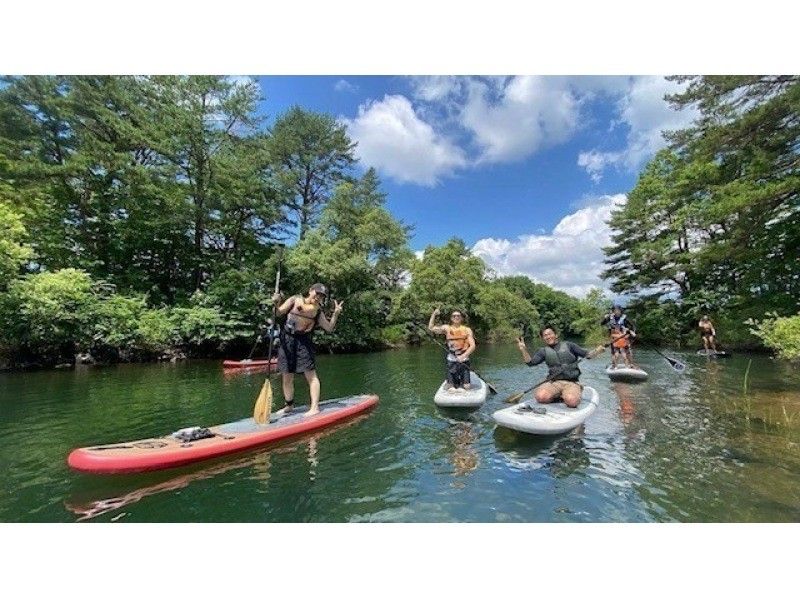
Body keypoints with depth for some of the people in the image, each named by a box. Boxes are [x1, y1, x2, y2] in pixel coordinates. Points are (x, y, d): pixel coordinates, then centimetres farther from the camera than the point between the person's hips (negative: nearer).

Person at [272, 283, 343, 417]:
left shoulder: (318, 311, 8)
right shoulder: (295, 300, 4)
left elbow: (329, 328, 3)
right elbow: (279, 312, 1)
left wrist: (335, 314, -9)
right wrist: (276, 303, -19)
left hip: (304, 341, 0)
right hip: (287, 340, 0)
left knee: (310, 373, -6)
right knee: (287, 376, 9)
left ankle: (315, 407, 0)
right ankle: (289, 405, 27)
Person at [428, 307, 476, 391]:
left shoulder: (467, 330, -1)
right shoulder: (447, 328, 2)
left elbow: (472, 346, -7)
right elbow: (431, 328, -2)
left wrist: (463, 356, -21)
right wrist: (434, 314, -12)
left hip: (464, 360, 0)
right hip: (451, 361, 1)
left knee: (467, 387, 0)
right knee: (449, 388, 1)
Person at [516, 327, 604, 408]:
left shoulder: (568, 345, 10)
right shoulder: (544, 351, 13)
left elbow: (587, 354, 6)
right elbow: (530, 362, 1)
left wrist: (598, 350, -15)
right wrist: (523, 349, -14)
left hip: (572, 382, -1)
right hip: (554, 382, 2)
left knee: (571, 401, -34)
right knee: (540, 396, -29)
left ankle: (565, 396, 1)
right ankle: (557, 396, 1)